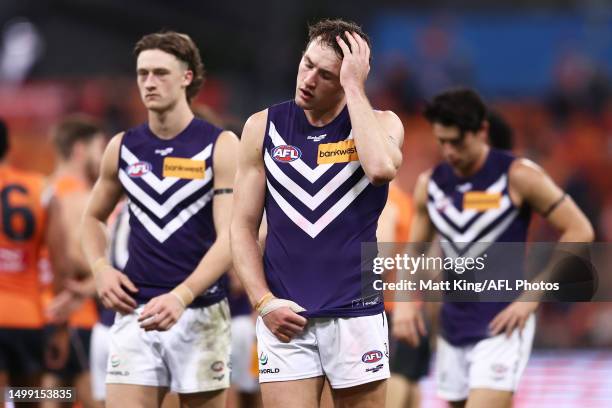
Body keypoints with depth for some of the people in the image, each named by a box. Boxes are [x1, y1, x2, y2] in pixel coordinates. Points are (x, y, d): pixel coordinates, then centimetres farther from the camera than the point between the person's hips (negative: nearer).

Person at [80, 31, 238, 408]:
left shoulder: (220, 146, -4)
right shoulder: (123, 147, 8)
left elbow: (229, 238, -12)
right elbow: (94, 217, 23)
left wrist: (181, 296, -26)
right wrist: (101, 269, 2)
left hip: (200, 313, -2)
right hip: (135, 312, 3)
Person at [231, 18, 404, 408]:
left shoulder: (380, 124, 1)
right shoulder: (264, 127, 5)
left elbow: (382, 168, -24)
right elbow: (243, 226, 7)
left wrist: (353, 87, -16)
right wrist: (263, 301, -5)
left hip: (356, 313, -1)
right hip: (285, 316, 1)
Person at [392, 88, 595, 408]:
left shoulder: (518, 176, -10)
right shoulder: (429, 184, 5)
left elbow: (579, 232, -8)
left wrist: (532, 297, -13)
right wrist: (405, 301, -1)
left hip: (503, 324, -6)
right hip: (453, 326, 6)